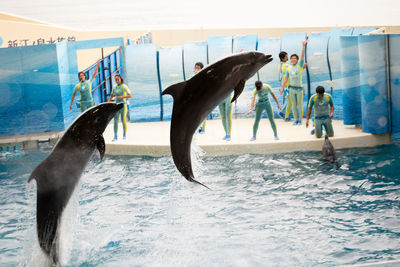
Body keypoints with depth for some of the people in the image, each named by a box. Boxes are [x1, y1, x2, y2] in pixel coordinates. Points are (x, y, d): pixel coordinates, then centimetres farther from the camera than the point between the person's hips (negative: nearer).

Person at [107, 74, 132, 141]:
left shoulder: (124, 86, -8)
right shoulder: (114, 87, 9)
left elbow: (130, 95, -15)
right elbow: (111, 96, 19)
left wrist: (122, 97, -25)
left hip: (123, 105, -5)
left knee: (123, 120, 0)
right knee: (115, 121, -4)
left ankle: (124, 135, 14)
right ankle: (115, 136, -3)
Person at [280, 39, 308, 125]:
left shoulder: (300, 65, -2)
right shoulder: (288, 68, 6)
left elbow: (302, 56, -13)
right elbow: (285, 79, 9)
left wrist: (303, 45, -23)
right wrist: (282, 88, 4)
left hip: (299, 88, -3)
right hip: (291, 89, 3)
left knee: (300, 105, 4)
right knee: (293, 105, 7)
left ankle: (300, 120, 13)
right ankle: (296, 120, 15)